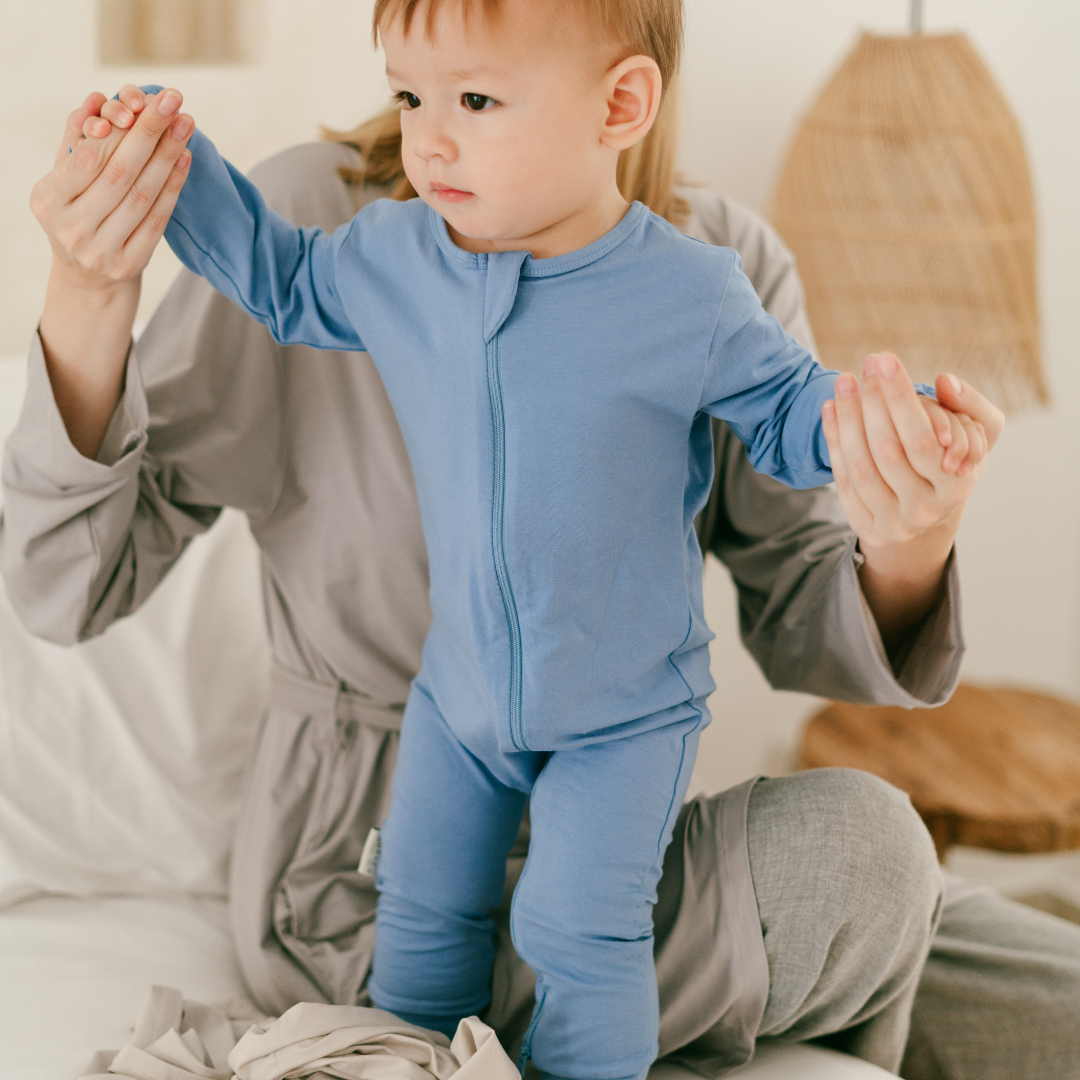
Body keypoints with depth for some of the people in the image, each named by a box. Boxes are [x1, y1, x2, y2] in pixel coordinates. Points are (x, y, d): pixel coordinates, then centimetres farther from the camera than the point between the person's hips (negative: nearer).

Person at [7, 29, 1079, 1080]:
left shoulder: (727, 271, -7)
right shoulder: (308, 223, -16)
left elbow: (802, 631, -5)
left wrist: (912, 547, -28)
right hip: (360, 876, -4)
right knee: (857, 840, -22)